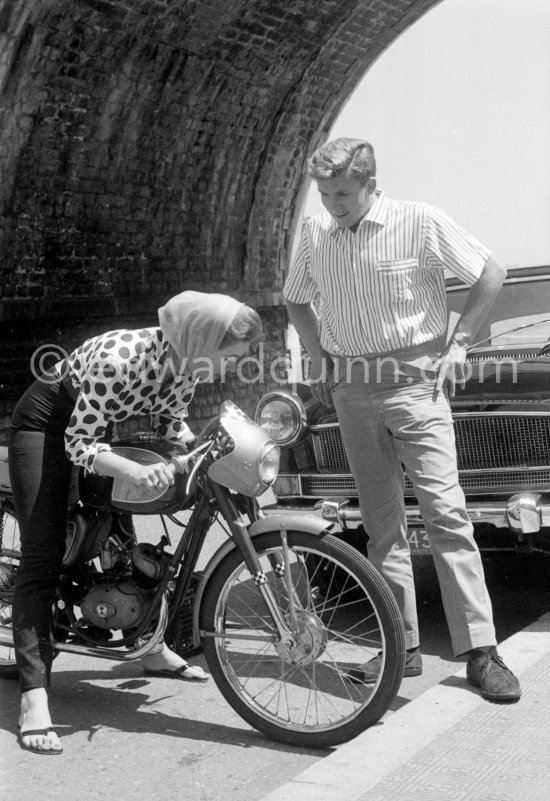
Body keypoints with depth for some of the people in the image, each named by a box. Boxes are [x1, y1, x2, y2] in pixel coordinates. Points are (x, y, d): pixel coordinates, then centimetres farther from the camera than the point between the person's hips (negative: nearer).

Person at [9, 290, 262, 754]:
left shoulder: (187, 363, -16)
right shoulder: (118, 359, -38)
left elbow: (171, 422, 0)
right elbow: (80, 443, -32)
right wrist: (137, 471, -47)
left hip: (97, 423, 7)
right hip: (49, 425, -7)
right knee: (43, 556, -14)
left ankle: (152, 648, 31)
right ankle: (34, 696, -17)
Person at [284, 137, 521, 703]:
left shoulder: (421, 222, -8)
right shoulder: (314, 233, 5)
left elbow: (490, 275, -1)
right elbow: (295, 300, 22)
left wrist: (458, 343, -4)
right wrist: (318, 357, 11)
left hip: (414, 380, -4)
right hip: (351, 389, 5)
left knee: (444, 511, -11)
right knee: (381, 522, 7)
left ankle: (480, 650, -6)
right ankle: (402, 646, 15)